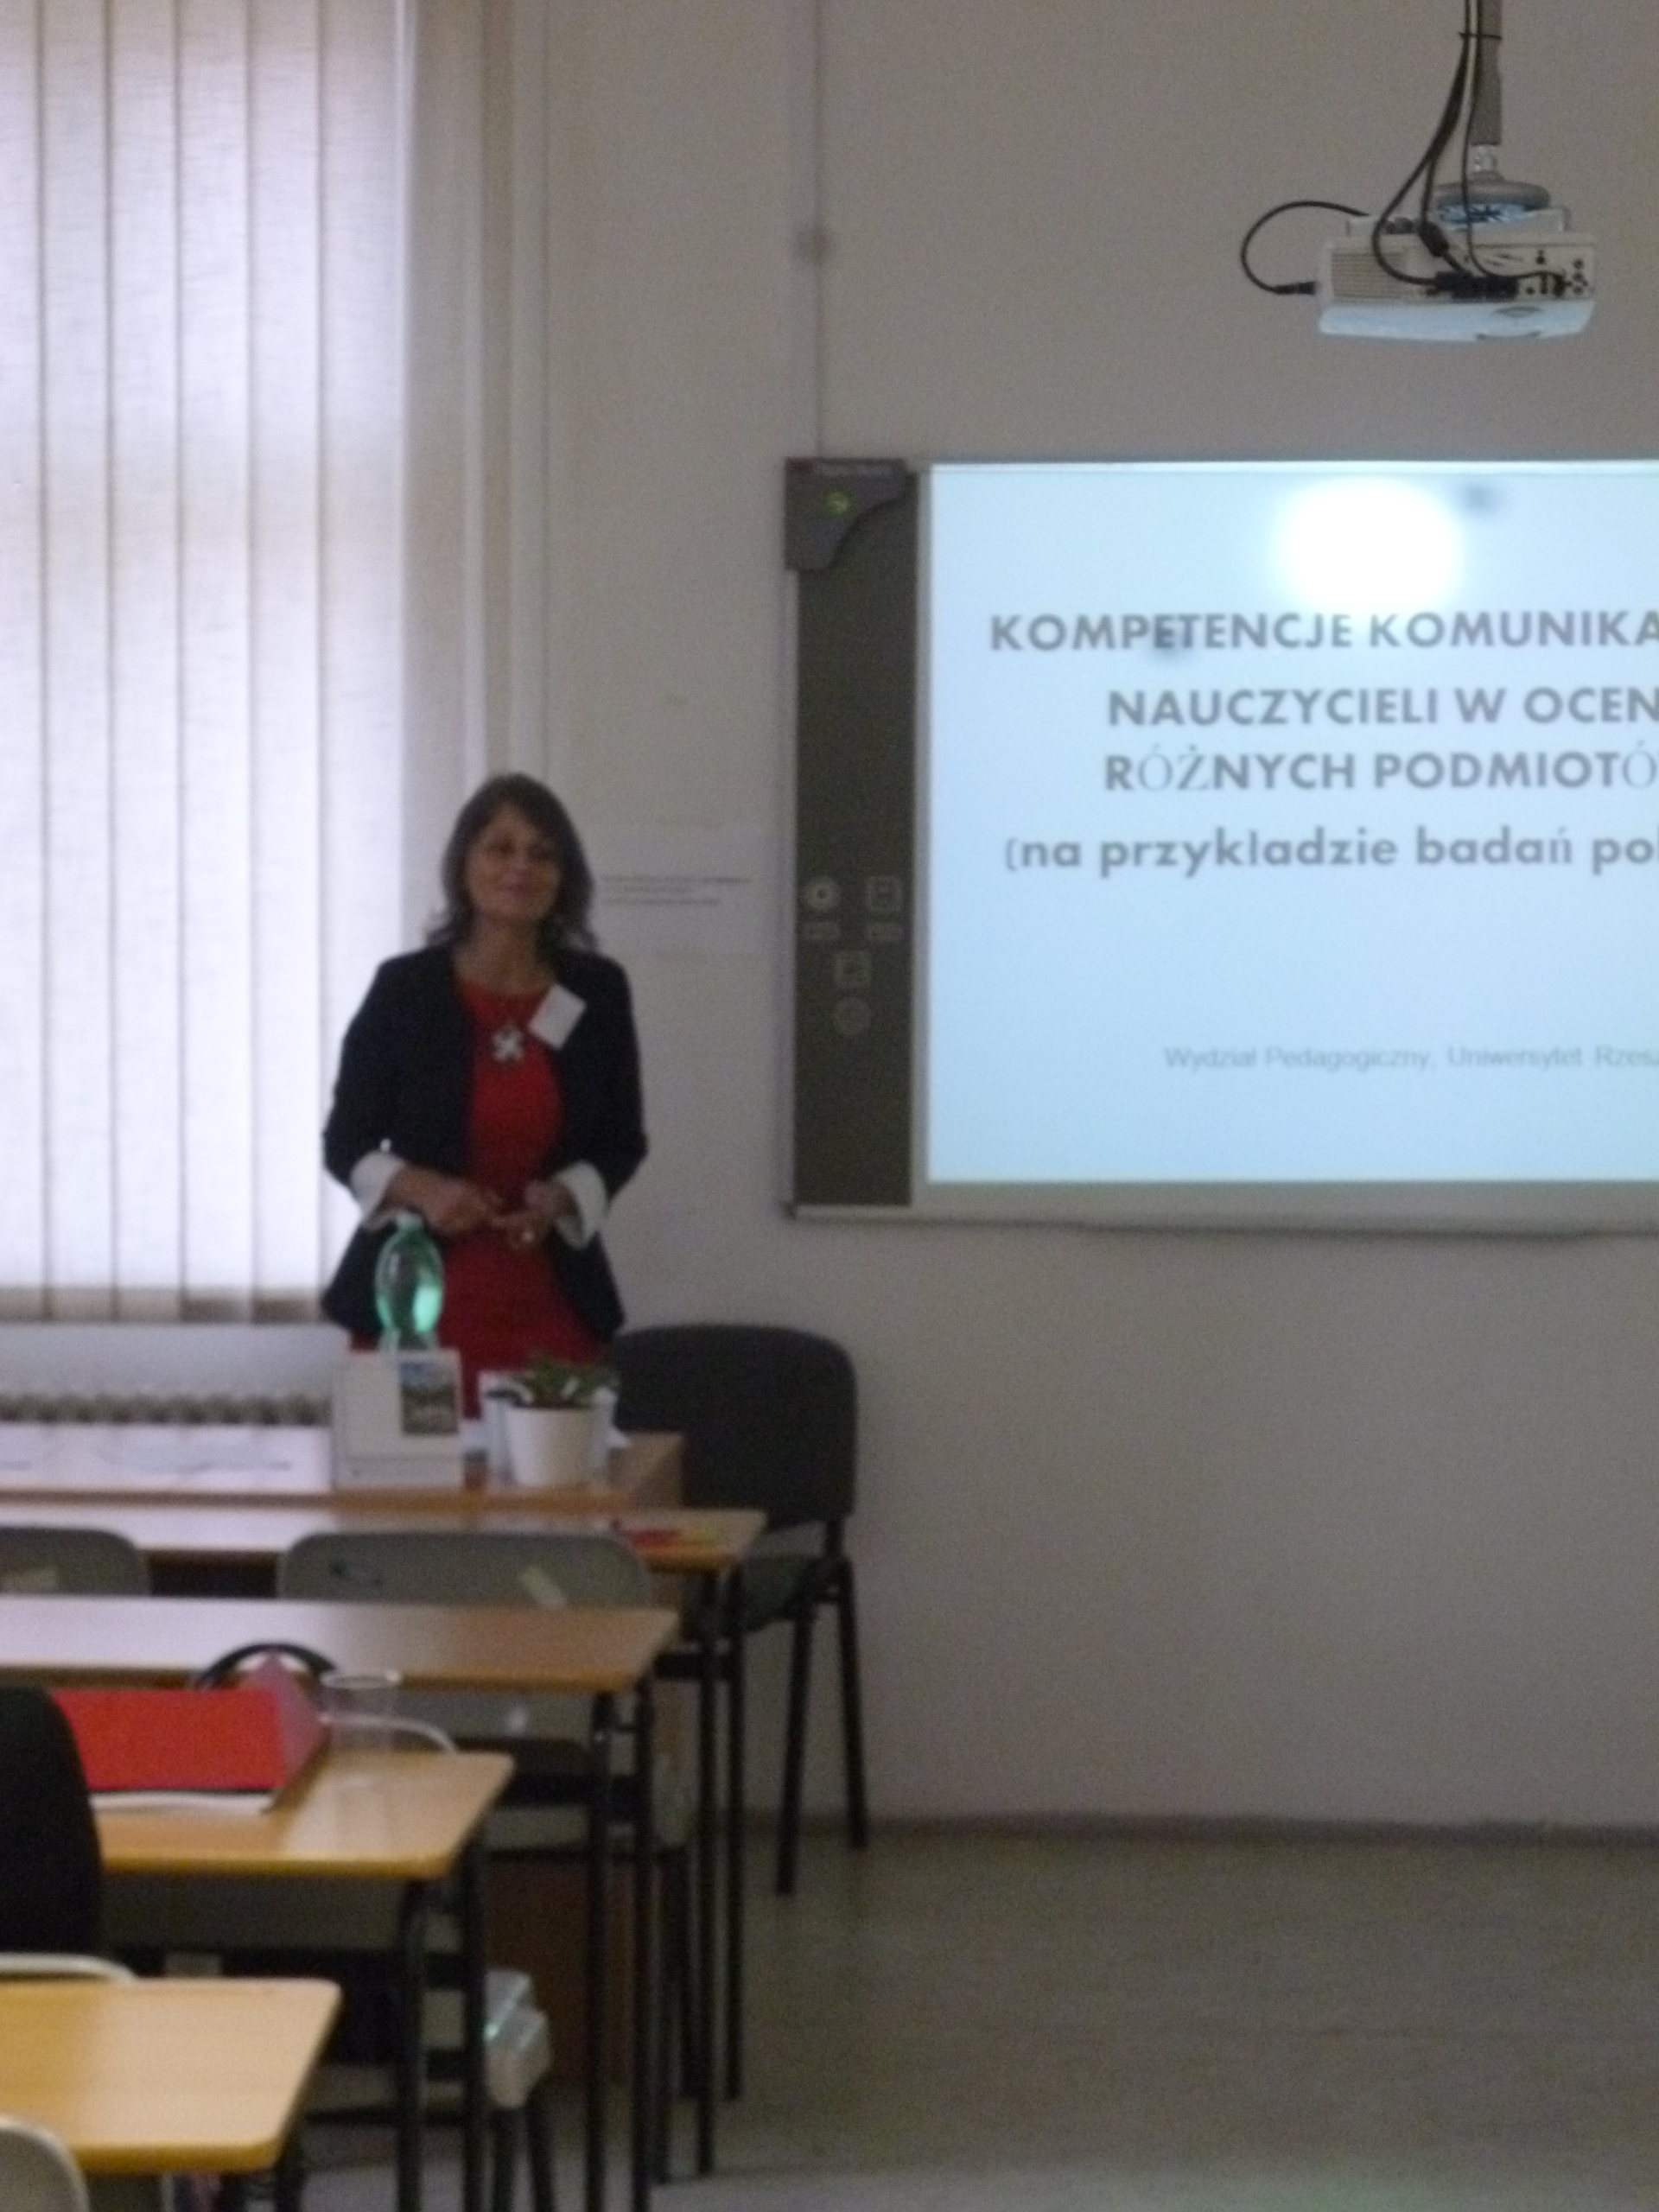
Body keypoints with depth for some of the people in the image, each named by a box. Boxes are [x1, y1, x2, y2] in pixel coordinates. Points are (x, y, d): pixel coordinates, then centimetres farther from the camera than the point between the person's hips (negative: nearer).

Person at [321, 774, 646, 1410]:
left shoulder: (598, 992, 4)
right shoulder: (403, 988, -2)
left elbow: (623, 1141, 13)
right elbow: (344, 1143, 4)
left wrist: (563, 1197, -7)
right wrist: (419, 1189, -15)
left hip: (552, 1303, 2)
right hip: (416, 1297, -2)